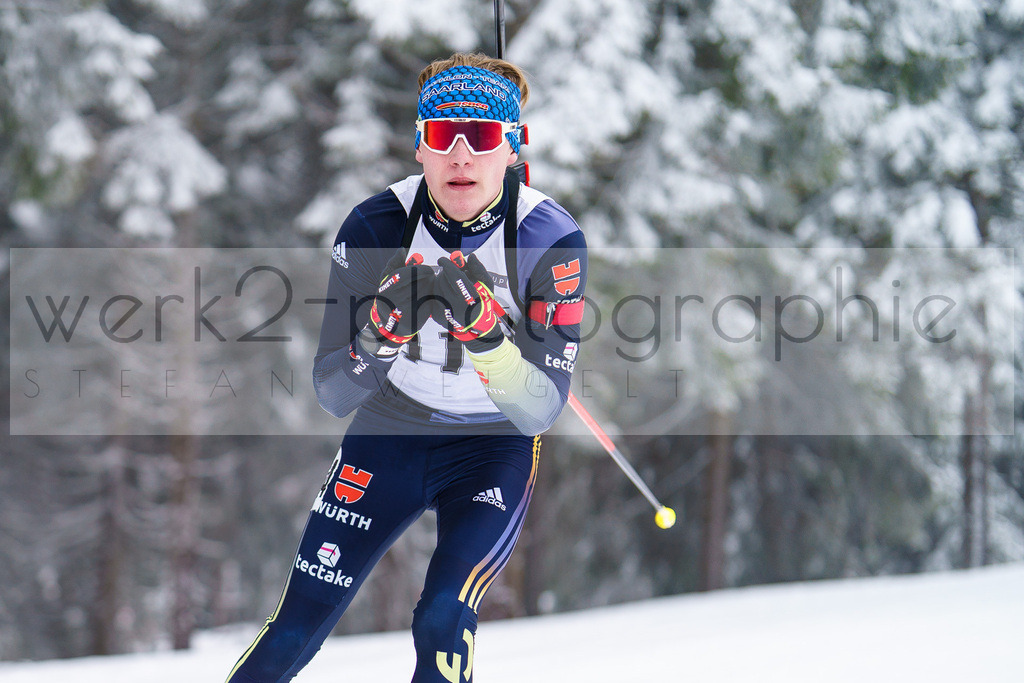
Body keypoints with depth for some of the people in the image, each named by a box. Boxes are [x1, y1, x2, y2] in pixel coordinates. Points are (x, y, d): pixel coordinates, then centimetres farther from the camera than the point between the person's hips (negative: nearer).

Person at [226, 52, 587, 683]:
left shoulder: (552, 239, -21)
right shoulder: (376, 227, -17)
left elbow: (540, 411, -25)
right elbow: (332, 395, -17)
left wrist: (483, 330, -42)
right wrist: (380, 330, -37)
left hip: (496, 445, -1)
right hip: (390, 432, 2)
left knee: (443, 624, -22)